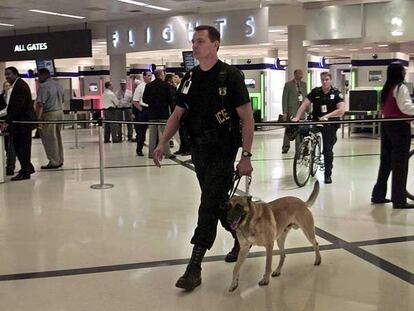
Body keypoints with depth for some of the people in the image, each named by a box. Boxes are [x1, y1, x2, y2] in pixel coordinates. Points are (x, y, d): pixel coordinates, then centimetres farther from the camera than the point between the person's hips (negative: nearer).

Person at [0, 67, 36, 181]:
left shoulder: (20, 86, -17)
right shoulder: (16, 85, 14)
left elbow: (17, 107, -23)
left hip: (24, 121, -10)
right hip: (18, 122, 10)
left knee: (23, 148, -2)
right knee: (18, 147, 13)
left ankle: (25, 173, 5)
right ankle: (28, 168, 24)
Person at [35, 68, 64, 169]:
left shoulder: (43, 86, -13)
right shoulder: (58, 85, 13)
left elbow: (40, 104, -19)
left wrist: (38, 118, -20)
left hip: (49, 114, -8)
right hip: (60, 112, 9)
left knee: (50, 139, -2)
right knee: (58, 137, 15)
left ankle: (54, 162, 1)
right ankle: (59, 160, 20)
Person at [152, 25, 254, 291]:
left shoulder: (231, 76, -10)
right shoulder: (190, 78, 8)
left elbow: (247, 117, -11)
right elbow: (177, 114, 12)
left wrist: (246, 156, -16)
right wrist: (163, 143, -2)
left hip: (222, 151, -6)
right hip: (199, 150, 6)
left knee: (209, 206, -8)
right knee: (219, 203, 16)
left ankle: (195, 268, -4)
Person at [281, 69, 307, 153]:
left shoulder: (303, 84, 13)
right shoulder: (288, 84, 0)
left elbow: (306, 97, 14)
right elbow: (284, 99, -3)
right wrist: (285, 112, -10)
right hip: (291, 110, -4)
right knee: (288, 128, -1)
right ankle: (286, 147, 9)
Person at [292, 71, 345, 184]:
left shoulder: (336, 93, -5)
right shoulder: (315, 92, 1)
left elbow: (341, 110, -14)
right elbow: (304, 105, -5)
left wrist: (327, 116, -25)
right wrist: (297, 117, -20)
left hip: (330, 124, -3)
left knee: (328, 150, -4)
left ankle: (328, 175, 8)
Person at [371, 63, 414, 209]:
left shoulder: (386, 88, 13)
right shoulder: (401, 87, -12)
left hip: (386, 125, 8)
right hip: (399, 126, -8)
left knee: (386, 161, 13)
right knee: (400, 163, -4)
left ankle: (378, 195, 18)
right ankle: (399, 200, -1)